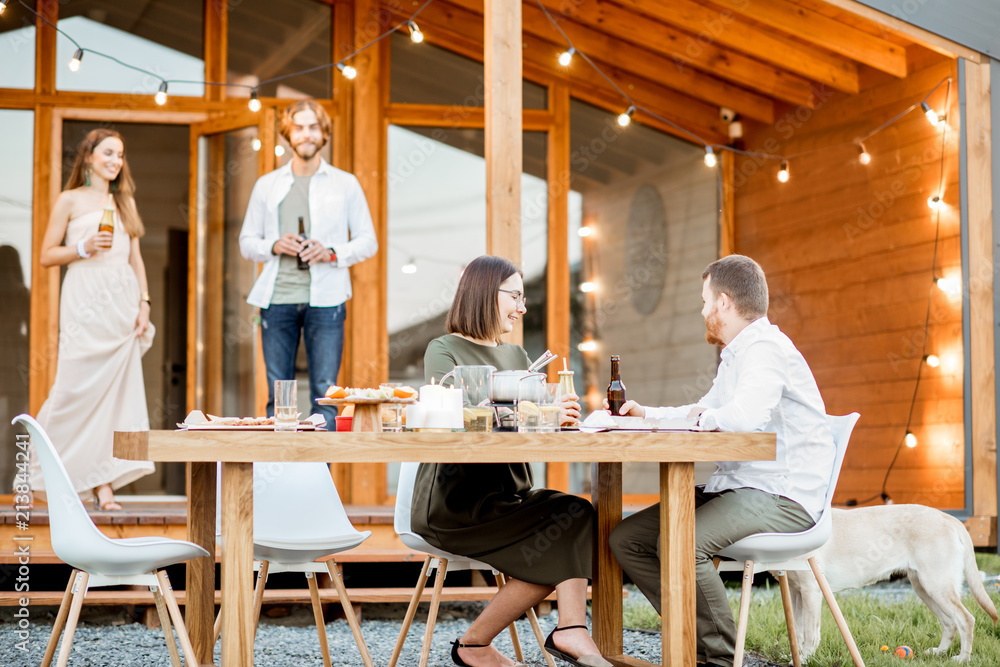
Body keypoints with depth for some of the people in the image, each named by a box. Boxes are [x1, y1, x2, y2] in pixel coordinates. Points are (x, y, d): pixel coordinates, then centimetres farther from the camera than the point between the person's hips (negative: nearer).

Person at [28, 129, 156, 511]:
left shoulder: (124, 201, 16)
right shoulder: (70, 200, 5)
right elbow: (46, 256, 2)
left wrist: (144, 303, 6)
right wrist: (83, 248, -13)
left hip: (123, 301, 4)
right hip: (85, 303, -4)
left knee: (116, 390, -2)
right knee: (79, 386, -9)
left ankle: (104, 484, -2)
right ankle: (45, 463, 13)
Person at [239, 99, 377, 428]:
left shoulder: (346, 184, 10)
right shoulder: (267, 185, 15)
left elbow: (368, 241, 9)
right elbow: (247, 241, 16)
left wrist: (332, 253, -10)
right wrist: (275, 246, -6)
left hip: (325, 300, -2)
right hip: (277, 298, 2)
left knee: (324, 393, -5)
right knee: (278, 395, 2)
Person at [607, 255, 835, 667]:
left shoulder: (765, 348, -13)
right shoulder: (737, 354, 21)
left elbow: (746, 414, -32)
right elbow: (704, 412, 37)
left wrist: (704, 417, -12)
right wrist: (646, 415, 27)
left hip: (783, 496, -11)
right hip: (736, 489, 11)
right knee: (625, 538, 0)